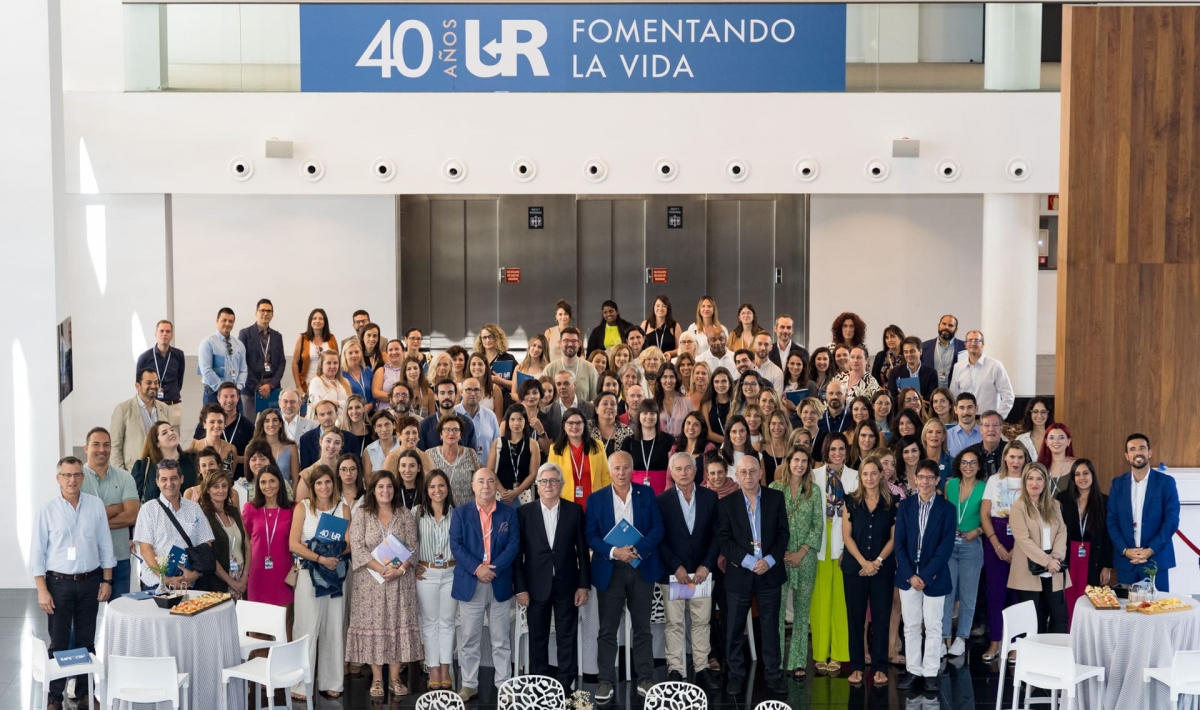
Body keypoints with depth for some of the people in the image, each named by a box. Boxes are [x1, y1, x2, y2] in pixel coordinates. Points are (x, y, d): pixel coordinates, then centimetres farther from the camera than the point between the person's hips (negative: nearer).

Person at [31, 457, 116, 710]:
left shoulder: (96, 505, 0)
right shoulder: (47, 510, -6)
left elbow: (105, 546, 5)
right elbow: (37, 552, -5)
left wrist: (107, 581, 2)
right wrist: (42, 590, -9)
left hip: (90, 583, 2)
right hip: (59, 584, -2)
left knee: (86, 641, 12)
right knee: (59, 643, 3)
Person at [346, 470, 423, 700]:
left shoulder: (405, 516, 6)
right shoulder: (361, 515, 1)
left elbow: (414, 549, 1)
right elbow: (357, 549, -8)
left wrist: (400, 570, -16)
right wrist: (382, 569, -18)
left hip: (400, 581, 1)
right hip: (370, 580, -1)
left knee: (398, 625, 2)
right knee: (373, 625, 0)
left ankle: (395, 678, 11)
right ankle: (377, 679, 8)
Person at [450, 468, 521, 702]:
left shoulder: (509, 513, 4)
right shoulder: (462, 513, 2)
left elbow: (513, 545, -4)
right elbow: (456, 545, -6)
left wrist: (494, 568, -16)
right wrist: (477, 568, -18)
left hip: (500, 584, 1)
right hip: (470, 583, -1)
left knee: (501, 639, 8)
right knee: (469, 638, 5)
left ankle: (504, 684, 15)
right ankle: (469, 684, 14)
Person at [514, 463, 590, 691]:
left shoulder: (575, 510, 1)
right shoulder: (524, 512, 0)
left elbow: (582, 549, 2)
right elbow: (517, 553, -1)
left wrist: (583, 585, -2)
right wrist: (520, 587, -5)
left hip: (566, 585, 0)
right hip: (537, 585, 0)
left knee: (566, 638, 5)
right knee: (537, 638, 8)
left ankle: (566, 687, 12)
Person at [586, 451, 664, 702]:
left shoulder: (646, 494, 4)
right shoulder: (596, 499, 2)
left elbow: (658, 528, -2)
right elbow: (591, 535, -3)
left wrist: (638, 550, -17)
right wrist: (614, 552, -18)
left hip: (642, 568, 1)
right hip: (610, 570, -1)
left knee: (642, 627, 8)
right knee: (607, 630, 2)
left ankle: (645, 679, 15)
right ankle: (606, 681, 9)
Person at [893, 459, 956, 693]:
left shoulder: (946, 508, -4)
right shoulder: (905, 505, 3)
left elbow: (946, 546, -10)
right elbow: (899, 542, 0)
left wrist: (926, 576, -15)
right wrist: (910, 575, -10)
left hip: (934, 577, -2)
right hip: (908, 575, 2)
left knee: (933, 627, 5)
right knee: (911, 626, 9)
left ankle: (930, 673, 13)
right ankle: (913, 670, 18)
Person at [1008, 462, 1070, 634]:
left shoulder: (1054, 505, 12)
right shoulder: (1018, 507, -5)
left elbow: (1062, 531, 4)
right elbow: (1024, 540, -13)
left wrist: (1056, 557, -13)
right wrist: (1046, 561, -19)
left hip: (1054, 572, 4)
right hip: (1030, 573, -4)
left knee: (1060, 616, 1)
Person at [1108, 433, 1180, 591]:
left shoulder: (1166, 482, 0)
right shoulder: (1118, 484, 7)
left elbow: (1172, 520, -5)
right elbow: (1112, 520, 4)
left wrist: (1150, 550, -13)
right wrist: (1125, 550, -10)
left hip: (1156, 558, -2)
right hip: (1125, 559, 2)